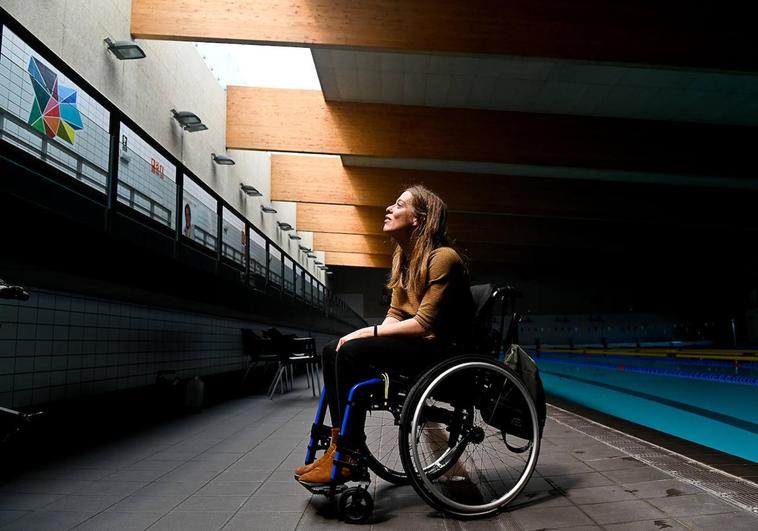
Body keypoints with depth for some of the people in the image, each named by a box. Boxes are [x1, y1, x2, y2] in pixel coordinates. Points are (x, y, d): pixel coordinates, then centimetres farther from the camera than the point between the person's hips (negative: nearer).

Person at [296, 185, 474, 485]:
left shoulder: (443, 258, -15)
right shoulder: (403, 257, 14)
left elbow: (425, 323, -21)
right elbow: (394, 315, 12)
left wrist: (369, 333, -18)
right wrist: (372, 335, -7)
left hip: (440, 348, -9)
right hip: (415, 344, 9)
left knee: (351, 351, -25)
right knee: (333, 351, -6)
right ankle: (338, 444, -6)